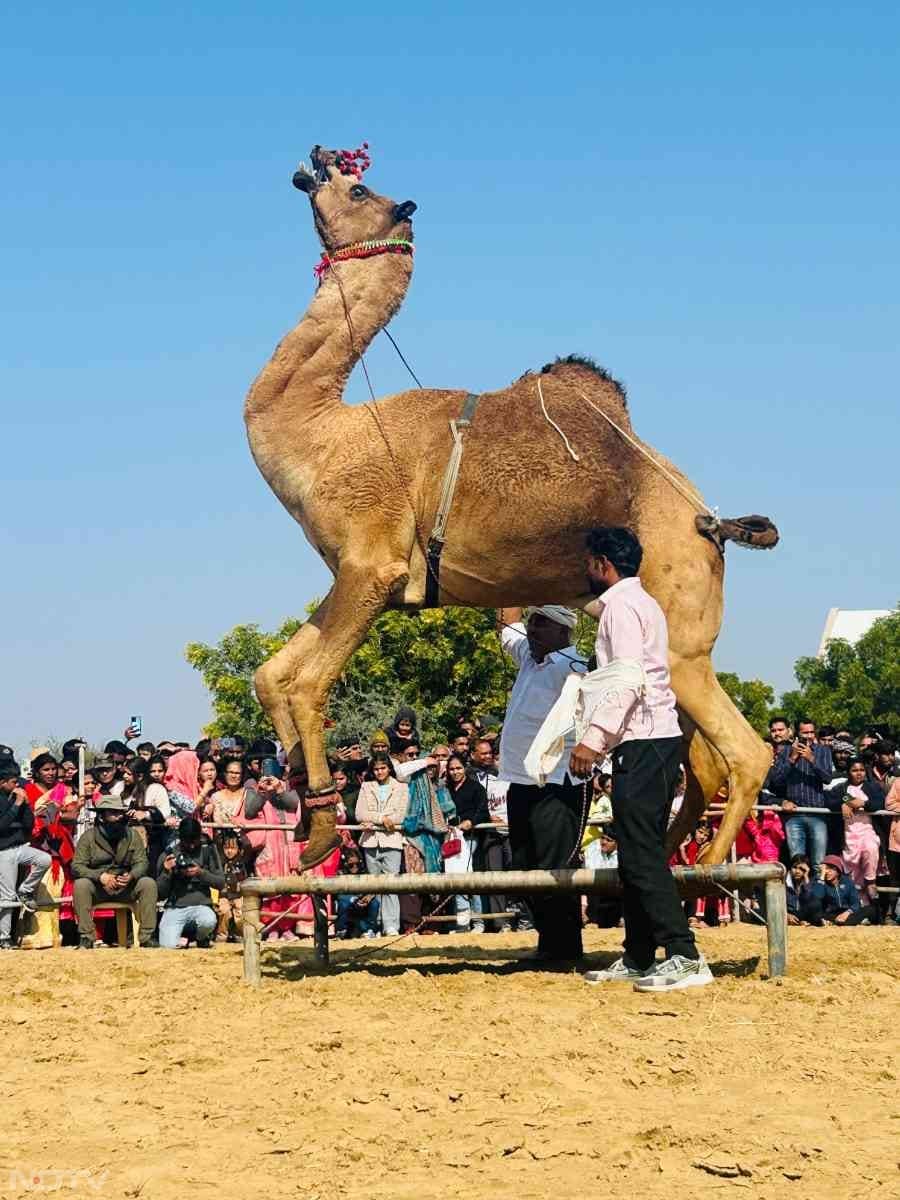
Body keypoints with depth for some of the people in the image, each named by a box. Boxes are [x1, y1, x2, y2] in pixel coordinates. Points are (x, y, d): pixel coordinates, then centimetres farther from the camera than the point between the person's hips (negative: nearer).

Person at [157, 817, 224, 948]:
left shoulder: (208, 850, 4)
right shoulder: (168, 854, 4)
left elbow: (221, 883, 1)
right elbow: (161, 894, 4)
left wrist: (201, 872, -15)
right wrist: (166, 871, -13)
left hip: (201, 905, 0)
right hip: (175, 908, 0)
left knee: (209, 922, -36)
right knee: (169, 945, -26)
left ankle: (200, 936, 3)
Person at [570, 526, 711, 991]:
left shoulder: (621, 605, -9)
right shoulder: (642, 603, 22)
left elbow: (627, 680, -20)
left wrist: (593, 738, -24)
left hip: (642, 742, -10)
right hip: (654, 739, 10)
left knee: (641, 853, -13)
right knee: (638, 852, 12)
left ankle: (685, 957, -17)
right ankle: (638, 958, 15)